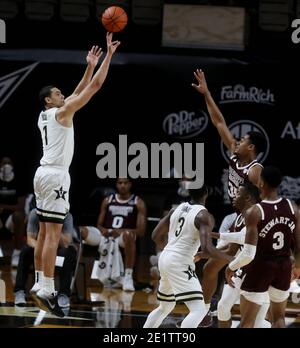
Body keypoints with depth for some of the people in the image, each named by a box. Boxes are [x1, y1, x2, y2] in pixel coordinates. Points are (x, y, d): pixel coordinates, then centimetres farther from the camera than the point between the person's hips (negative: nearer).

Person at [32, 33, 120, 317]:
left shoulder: (45, 116, 17)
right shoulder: (61, 112, -7)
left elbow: (78, 93, 27)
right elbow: (95, 86, -9)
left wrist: (89, 66, 26)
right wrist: (109, 54, -4)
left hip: (44, 173, 10)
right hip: (56, 175, -10)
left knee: (44, 233, 12)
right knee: (53, 233, -12)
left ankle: (39, 283, 15)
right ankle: (47, 290, -17)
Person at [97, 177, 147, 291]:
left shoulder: (138, 203, 6)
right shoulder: (108, 201, 16)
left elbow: (141, 231, -2)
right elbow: (99, 225, 17)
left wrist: (122, 231, -19)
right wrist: (103, 231, -9)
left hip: (125, 236, -4)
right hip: (107, 235, 4)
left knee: (128, 234, -41)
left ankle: (128, 276, -38)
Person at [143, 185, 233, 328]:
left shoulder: (177, 209, 11)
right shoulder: (203, 215, -11)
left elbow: (155, 235, 15)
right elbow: (207, 248, -23)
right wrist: (231, 259, -12)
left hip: (165, 257, 9)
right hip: (179, 263, -9)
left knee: (165, 307, 27)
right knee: (199, 310, -11)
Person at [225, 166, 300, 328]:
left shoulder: (254, 212, -18)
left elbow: (248, 254, -20)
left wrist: (231, 267, -2)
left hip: (260, 267, -4)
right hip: (284, 266, 4)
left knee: (247, 321, 4)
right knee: (278, 317, 21)